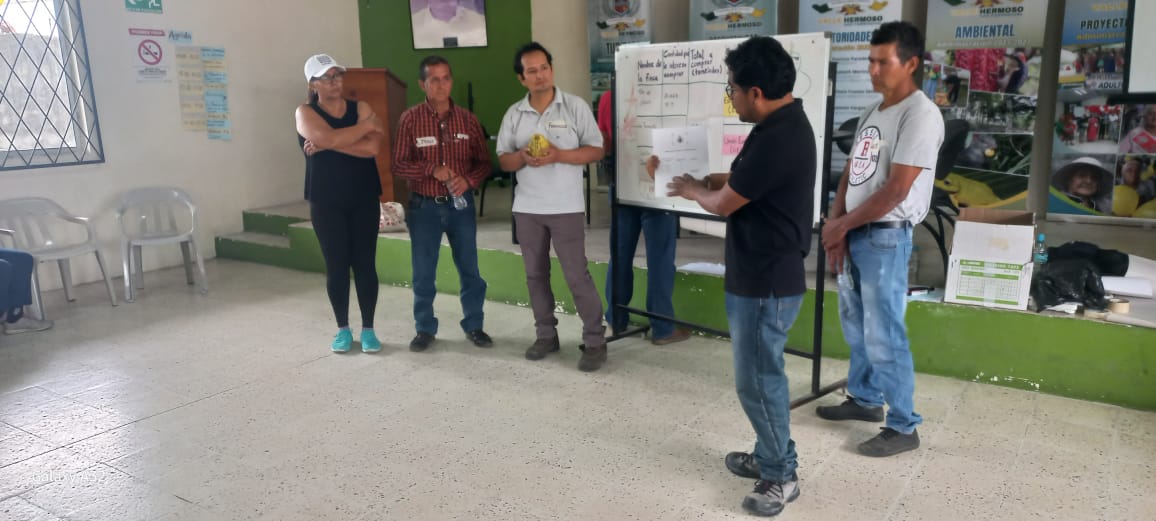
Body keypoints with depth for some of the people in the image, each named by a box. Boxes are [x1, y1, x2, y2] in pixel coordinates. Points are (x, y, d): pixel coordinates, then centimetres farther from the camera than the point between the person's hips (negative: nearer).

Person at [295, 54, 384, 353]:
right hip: (326, 203, -1)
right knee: (336, 265, 4)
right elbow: (331, 138, -22)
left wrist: (327, 145, -16)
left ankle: (368, 329, 14)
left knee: (365, 263, 2)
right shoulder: (306, 113, -2)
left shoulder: (360, 107, 4)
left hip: (364, 200, 1)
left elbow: (373, 147, -14)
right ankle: (343, 329, 18)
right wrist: (367, 125, -11)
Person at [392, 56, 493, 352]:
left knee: (469, 269, 8)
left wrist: (468, 180, -15)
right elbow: (399, 165, -6)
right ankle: (425, 329, 22)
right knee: (423, 273, 7)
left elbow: (483, 161, 5)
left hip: (461, 204, 1)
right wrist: (432, 169, -21)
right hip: (424, 206, -1)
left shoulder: (467, 119, 1)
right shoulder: (410, 120, -4)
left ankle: (474, 325, 22)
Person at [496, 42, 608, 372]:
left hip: (565, 207, -4)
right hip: (527, 208, 4)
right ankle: (546, 335, 25)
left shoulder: (576, 106, -4)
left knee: (577, 275, -4)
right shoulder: (514, 114, 6)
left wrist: (558, 155, -19)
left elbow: (596, 150, -5)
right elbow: (503, 159, 9)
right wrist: (522, 157, -14)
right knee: (535, 275, 11)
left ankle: (595, 342, 6)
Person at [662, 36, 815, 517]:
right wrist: (700, 178, 13)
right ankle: (770, 456, 35)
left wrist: (693, 190, 4)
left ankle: (782, 476, 19)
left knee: (757, 380, 3)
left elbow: (724, 203, -15)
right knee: (761, 374, 20)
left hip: (765, 283, -10)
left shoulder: (776, 139, -25)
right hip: (763, 275, 10)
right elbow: (739, 181, 17)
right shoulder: (784, 124, 8)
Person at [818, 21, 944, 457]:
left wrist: (840, 225, -11)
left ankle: (903, 427, 8)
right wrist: (835, 226, -1)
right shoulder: (872, 112, 13)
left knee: (883, 336, -4)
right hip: (853, 234, 8)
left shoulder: (920, 115, -13)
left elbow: (896, 190, -18)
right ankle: (865, 398, 34)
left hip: (886, 237, -8)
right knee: (856, 326, 17)